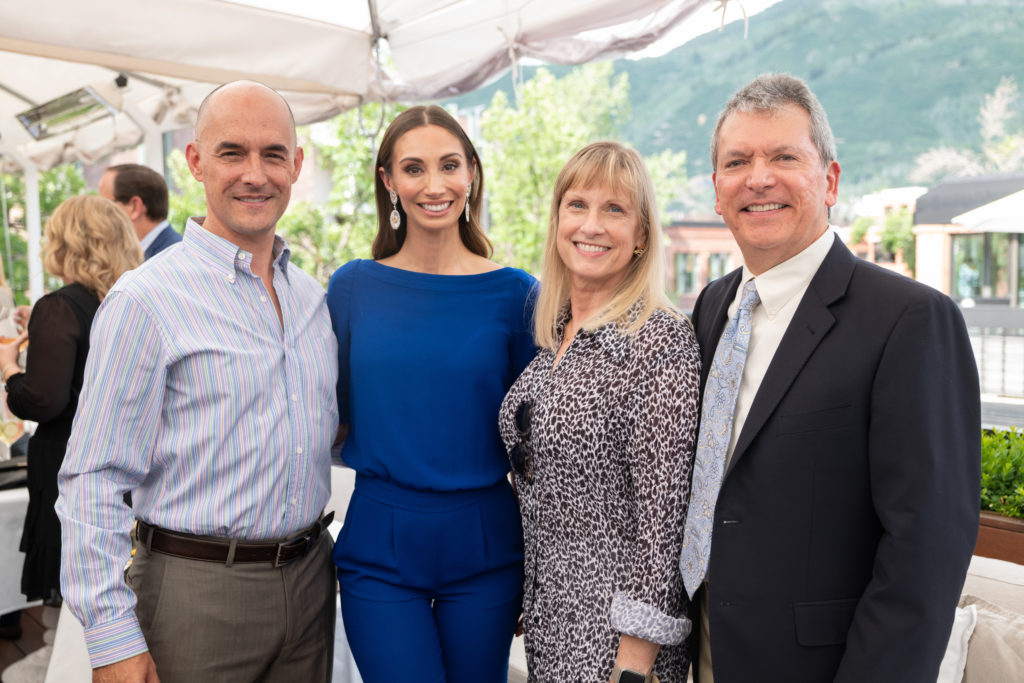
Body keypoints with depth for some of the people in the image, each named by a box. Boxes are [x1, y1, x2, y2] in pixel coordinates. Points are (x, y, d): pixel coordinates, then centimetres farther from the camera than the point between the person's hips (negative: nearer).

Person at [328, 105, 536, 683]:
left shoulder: (513, 291, -3)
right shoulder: (353, 286, 0)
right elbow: (337, 415, 10)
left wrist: (539, 571, 2)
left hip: (484, 544, 0)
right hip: (380, 547, 0)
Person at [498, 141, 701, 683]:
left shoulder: (661, 341, -18)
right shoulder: (554, 335, 5)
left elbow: (664, 514, -19)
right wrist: (527, 602, 15)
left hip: (614, 621, -7)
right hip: (546, 608, 7)